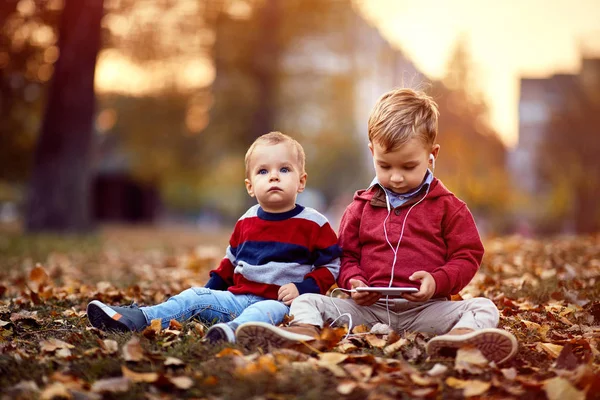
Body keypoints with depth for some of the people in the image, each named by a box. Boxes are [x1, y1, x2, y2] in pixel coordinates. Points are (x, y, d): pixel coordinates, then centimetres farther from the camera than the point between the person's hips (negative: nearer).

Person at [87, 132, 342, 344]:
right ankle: (136, 318, -22)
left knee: (266, 312, -38)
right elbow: (231, 261, 25)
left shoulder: (313, 224, -2)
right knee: (195, 296, -9)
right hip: (237, 296, 6)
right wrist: (210, 290, 15)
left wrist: (302, 289, -15)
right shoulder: (246, 222, 14)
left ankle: (233, 331, -69)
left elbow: (331, 266, -2)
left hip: (277, 302, -6)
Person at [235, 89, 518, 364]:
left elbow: (468, 256, 4)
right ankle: (306, 332, -46)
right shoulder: (361, 207, 14)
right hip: (370, 307, 2)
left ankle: (461, 335, -62)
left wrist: (437, 281, -16)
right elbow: (347, 255, 17)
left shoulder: (447, 207, 7)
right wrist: (353, 282, -6)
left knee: (483, 308, -28)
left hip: (427, 308, -2)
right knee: (307, 301, -12)